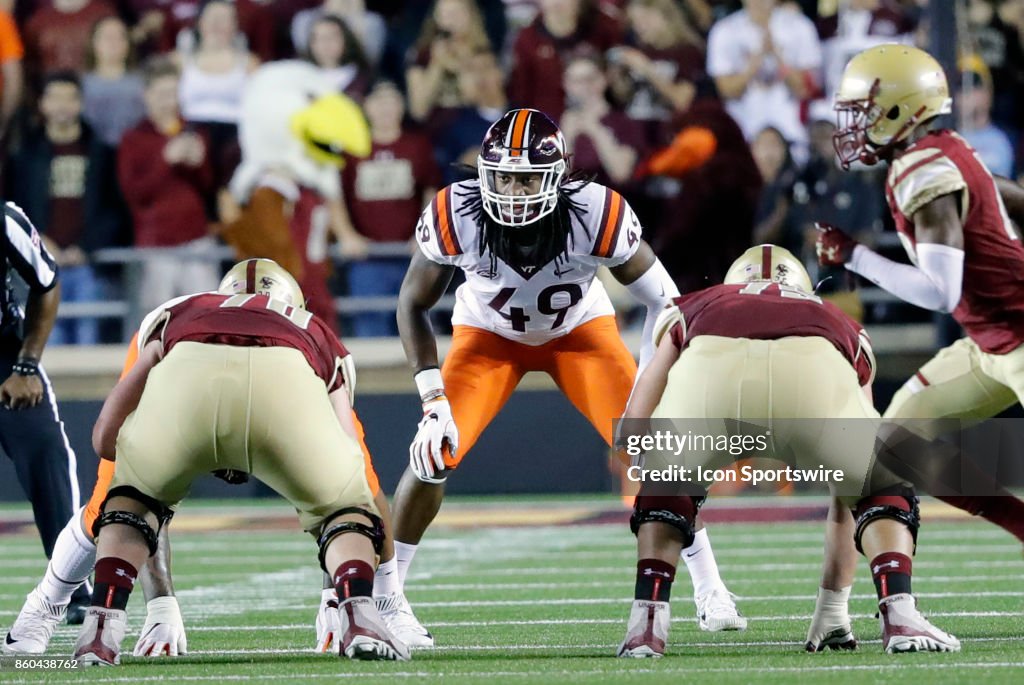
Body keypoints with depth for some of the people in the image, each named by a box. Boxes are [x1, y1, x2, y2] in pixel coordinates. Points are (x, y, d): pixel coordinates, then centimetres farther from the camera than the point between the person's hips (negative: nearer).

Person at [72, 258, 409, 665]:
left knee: (135, 496, 31)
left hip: (188, 372, 1)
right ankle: (357, 610, -3)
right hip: (283, 380, -1)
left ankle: (103, 623, 11)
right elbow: (351, 459, 38)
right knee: (342, 508, 25)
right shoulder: (316, 337, 43)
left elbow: (105, 439, 38)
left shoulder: (177, 315, 44)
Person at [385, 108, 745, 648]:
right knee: (435, 453, -17)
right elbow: (414, 304, -15)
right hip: (489, 334, 0)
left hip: (579, 329, 0)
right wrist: (434, 397, -22)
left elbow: (661, 299, -19)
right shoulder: (456, 215, -32)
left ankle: (710, 593, 3)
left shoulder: (595, 214, -34)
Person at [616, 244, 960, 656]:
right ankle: (900, 618, 6)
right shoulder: (844, 329, 45)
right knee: (884, 490, 27)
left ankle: (647, 622, 14)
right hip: (813, 373, 0)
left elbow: (633, 429, 29)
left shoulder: (690, 311, 43)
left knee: (665, 487, 31)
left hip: (711, 365, 0)